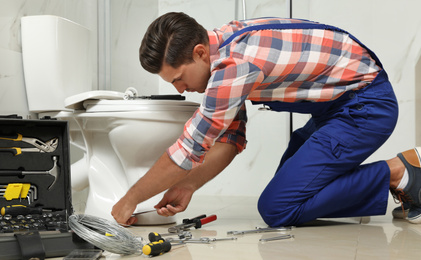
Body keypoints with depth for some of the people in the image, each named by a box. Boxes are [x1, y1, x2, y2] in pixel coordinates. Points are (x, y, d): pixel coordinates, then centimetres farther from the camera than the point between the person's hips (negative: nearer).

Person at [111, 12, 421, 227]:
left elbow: (188, 150, -22)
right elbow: (231, 138, 8)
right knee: (286, 189, 14)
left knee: (277, 208, -12)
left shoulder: (234, 63, -28)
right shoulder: (223, 42, 2)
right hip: (335, 104, 10)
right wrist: (187, 186, 1)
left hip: (366, 104, -10)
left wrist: (130, 200, -11)